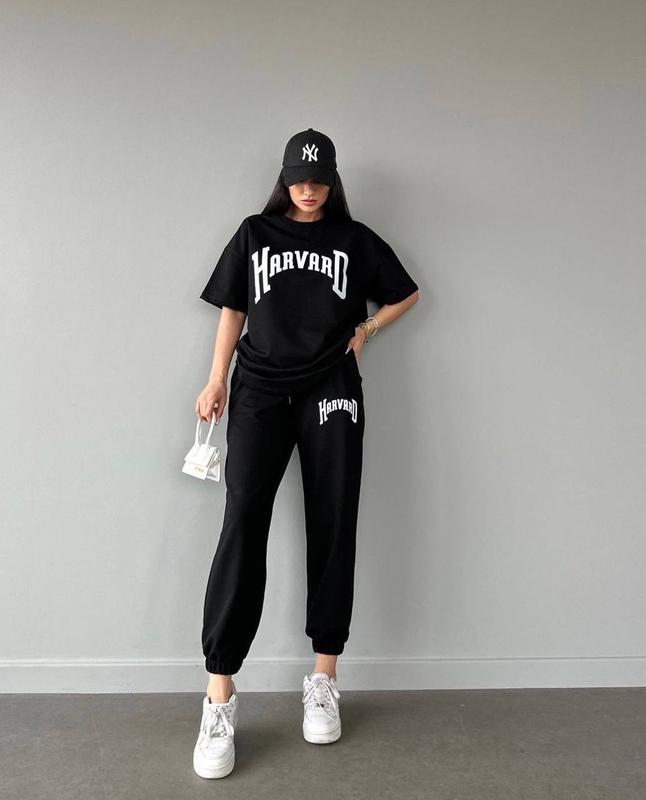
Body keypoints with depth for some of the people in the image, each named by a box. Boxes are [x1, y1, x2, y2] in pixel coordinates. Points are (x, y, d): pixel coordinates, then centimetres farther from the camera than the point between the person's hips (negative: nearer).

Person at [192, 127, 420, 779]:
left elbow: (407, 293, 23)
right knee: (243, 522, -13)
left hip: (332, 391, 1)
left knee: (333, 526, -1)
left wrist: (365, 330, 8)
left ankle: (323, 680, 12)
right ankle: (219, 695, -7)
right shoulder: (255, 233, 15)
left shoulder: (356, 239, 15)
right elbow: (232, 309, 13)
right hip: (260, 389, 0)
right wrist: (216, 381, 4)